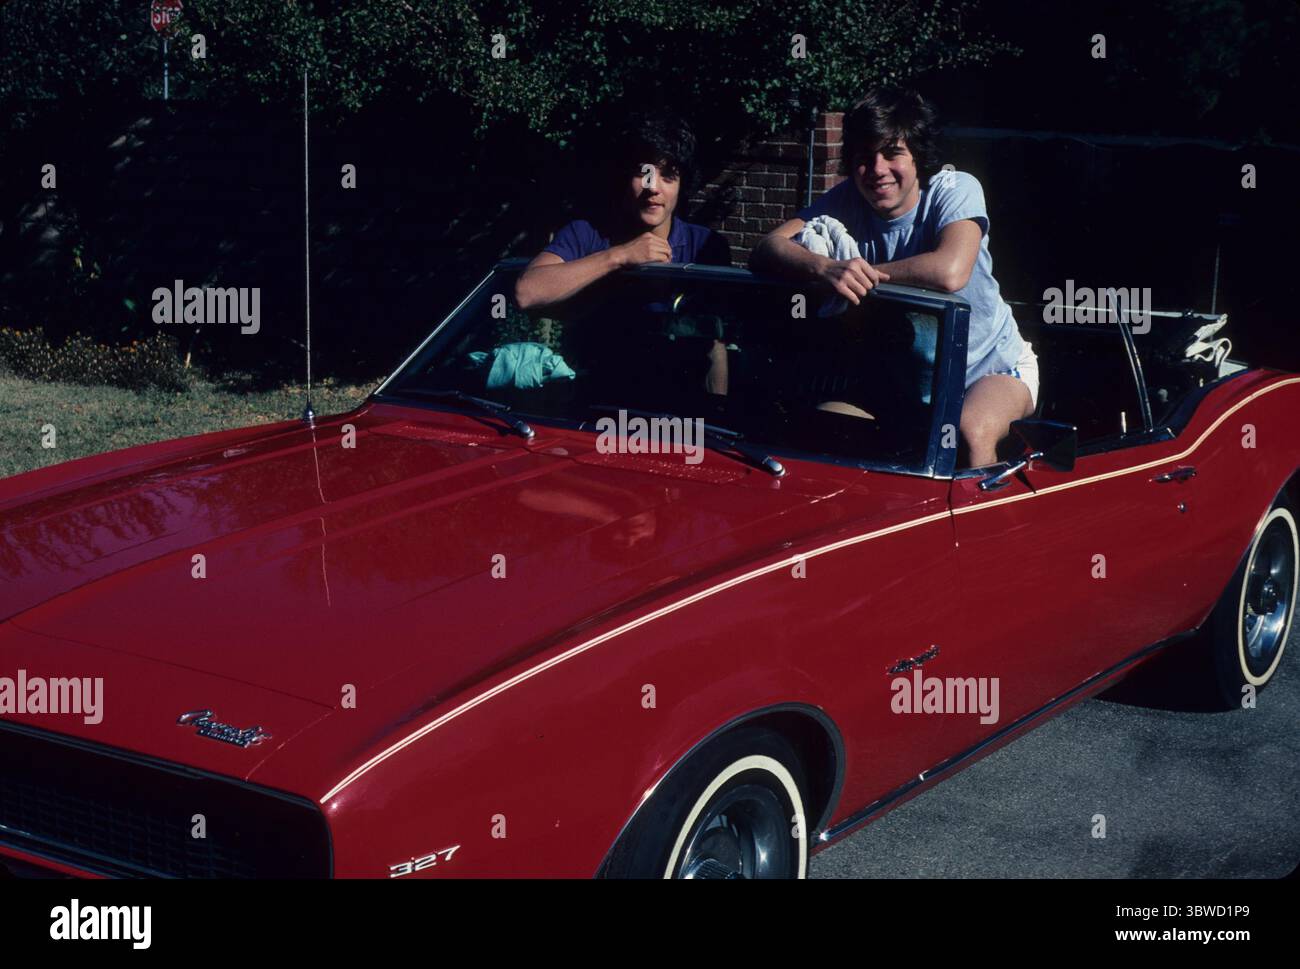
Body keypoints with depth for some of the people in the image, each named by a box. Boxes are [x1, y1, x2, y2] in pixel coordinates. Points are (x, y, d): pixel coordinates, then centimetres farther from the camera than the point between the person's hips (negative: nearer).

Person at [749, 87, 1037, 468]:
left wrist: (860, 272, -28)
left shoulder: (956, 189, -20)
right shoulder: (848, 200, -8)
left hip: (993, 366, -5)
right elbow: (765, 250, -21)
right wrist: (824, 267, -42)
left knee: (971, 432, -34)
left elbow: (950, 272, -39)